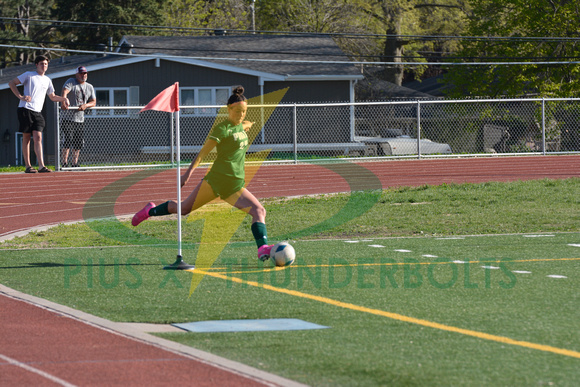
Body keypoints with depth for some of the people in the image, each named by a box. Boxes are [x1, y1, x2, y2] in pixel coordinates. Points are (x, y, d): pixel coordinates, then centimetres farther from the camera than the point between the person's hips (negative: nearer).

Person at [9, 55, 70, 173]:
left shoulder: (47, 80, 19)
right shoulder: (29, 75, 2)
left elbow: (52, 97, 31)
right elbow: (11, 83, 2)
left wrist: (64, 99, 13)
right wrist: (20, 96, -10)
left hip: (37, 112, 4)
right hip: (25, 109, -4)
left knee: (38, 138, -7)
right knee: (26, 138, -2)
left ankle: (41, 166, -15)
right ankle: (28, 166, 2)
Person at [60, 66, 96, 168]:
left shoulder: (89, 87, 15)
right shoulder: (71, 82, -2)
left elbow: (93, 102, 10)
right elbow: (64, 92, -21)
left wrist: (85, 105, -13)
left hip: (80, 119, 6)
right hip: (68, 118, -6)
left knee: (79, 143, 6)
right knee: (68, 140, -13)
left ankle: (74, 163, 15)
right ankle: (64, 163, -10)